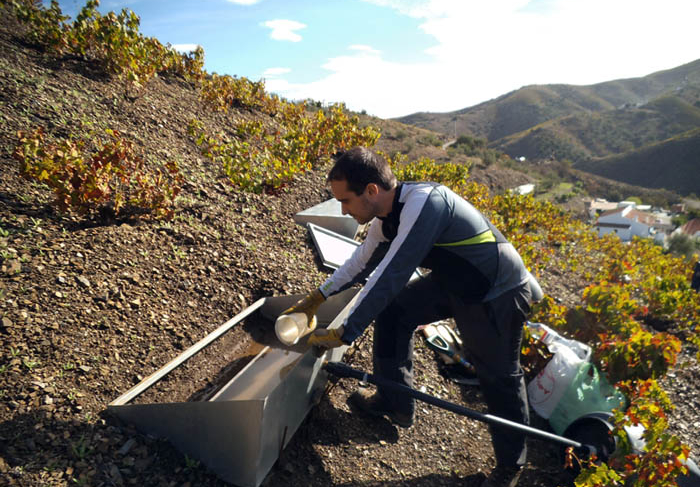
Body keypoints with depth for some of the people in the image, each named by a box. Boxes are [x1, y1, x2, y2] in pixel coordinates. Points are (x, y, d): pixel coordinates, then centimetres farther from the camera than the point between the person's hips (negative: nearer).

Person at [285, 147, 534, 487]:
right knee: (391, 310, 6)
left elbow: (391, 276, -35)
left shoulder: (425, 202, -33)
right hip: (452, 281, 8)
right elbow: (362, 262, 10)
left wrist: (343, 334, -28)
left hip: (498, 294, -8)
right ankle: (396, 403, 23)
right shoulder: (388, 215, -5)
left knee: (499, 378, 7)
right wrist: (317, 297, 14)